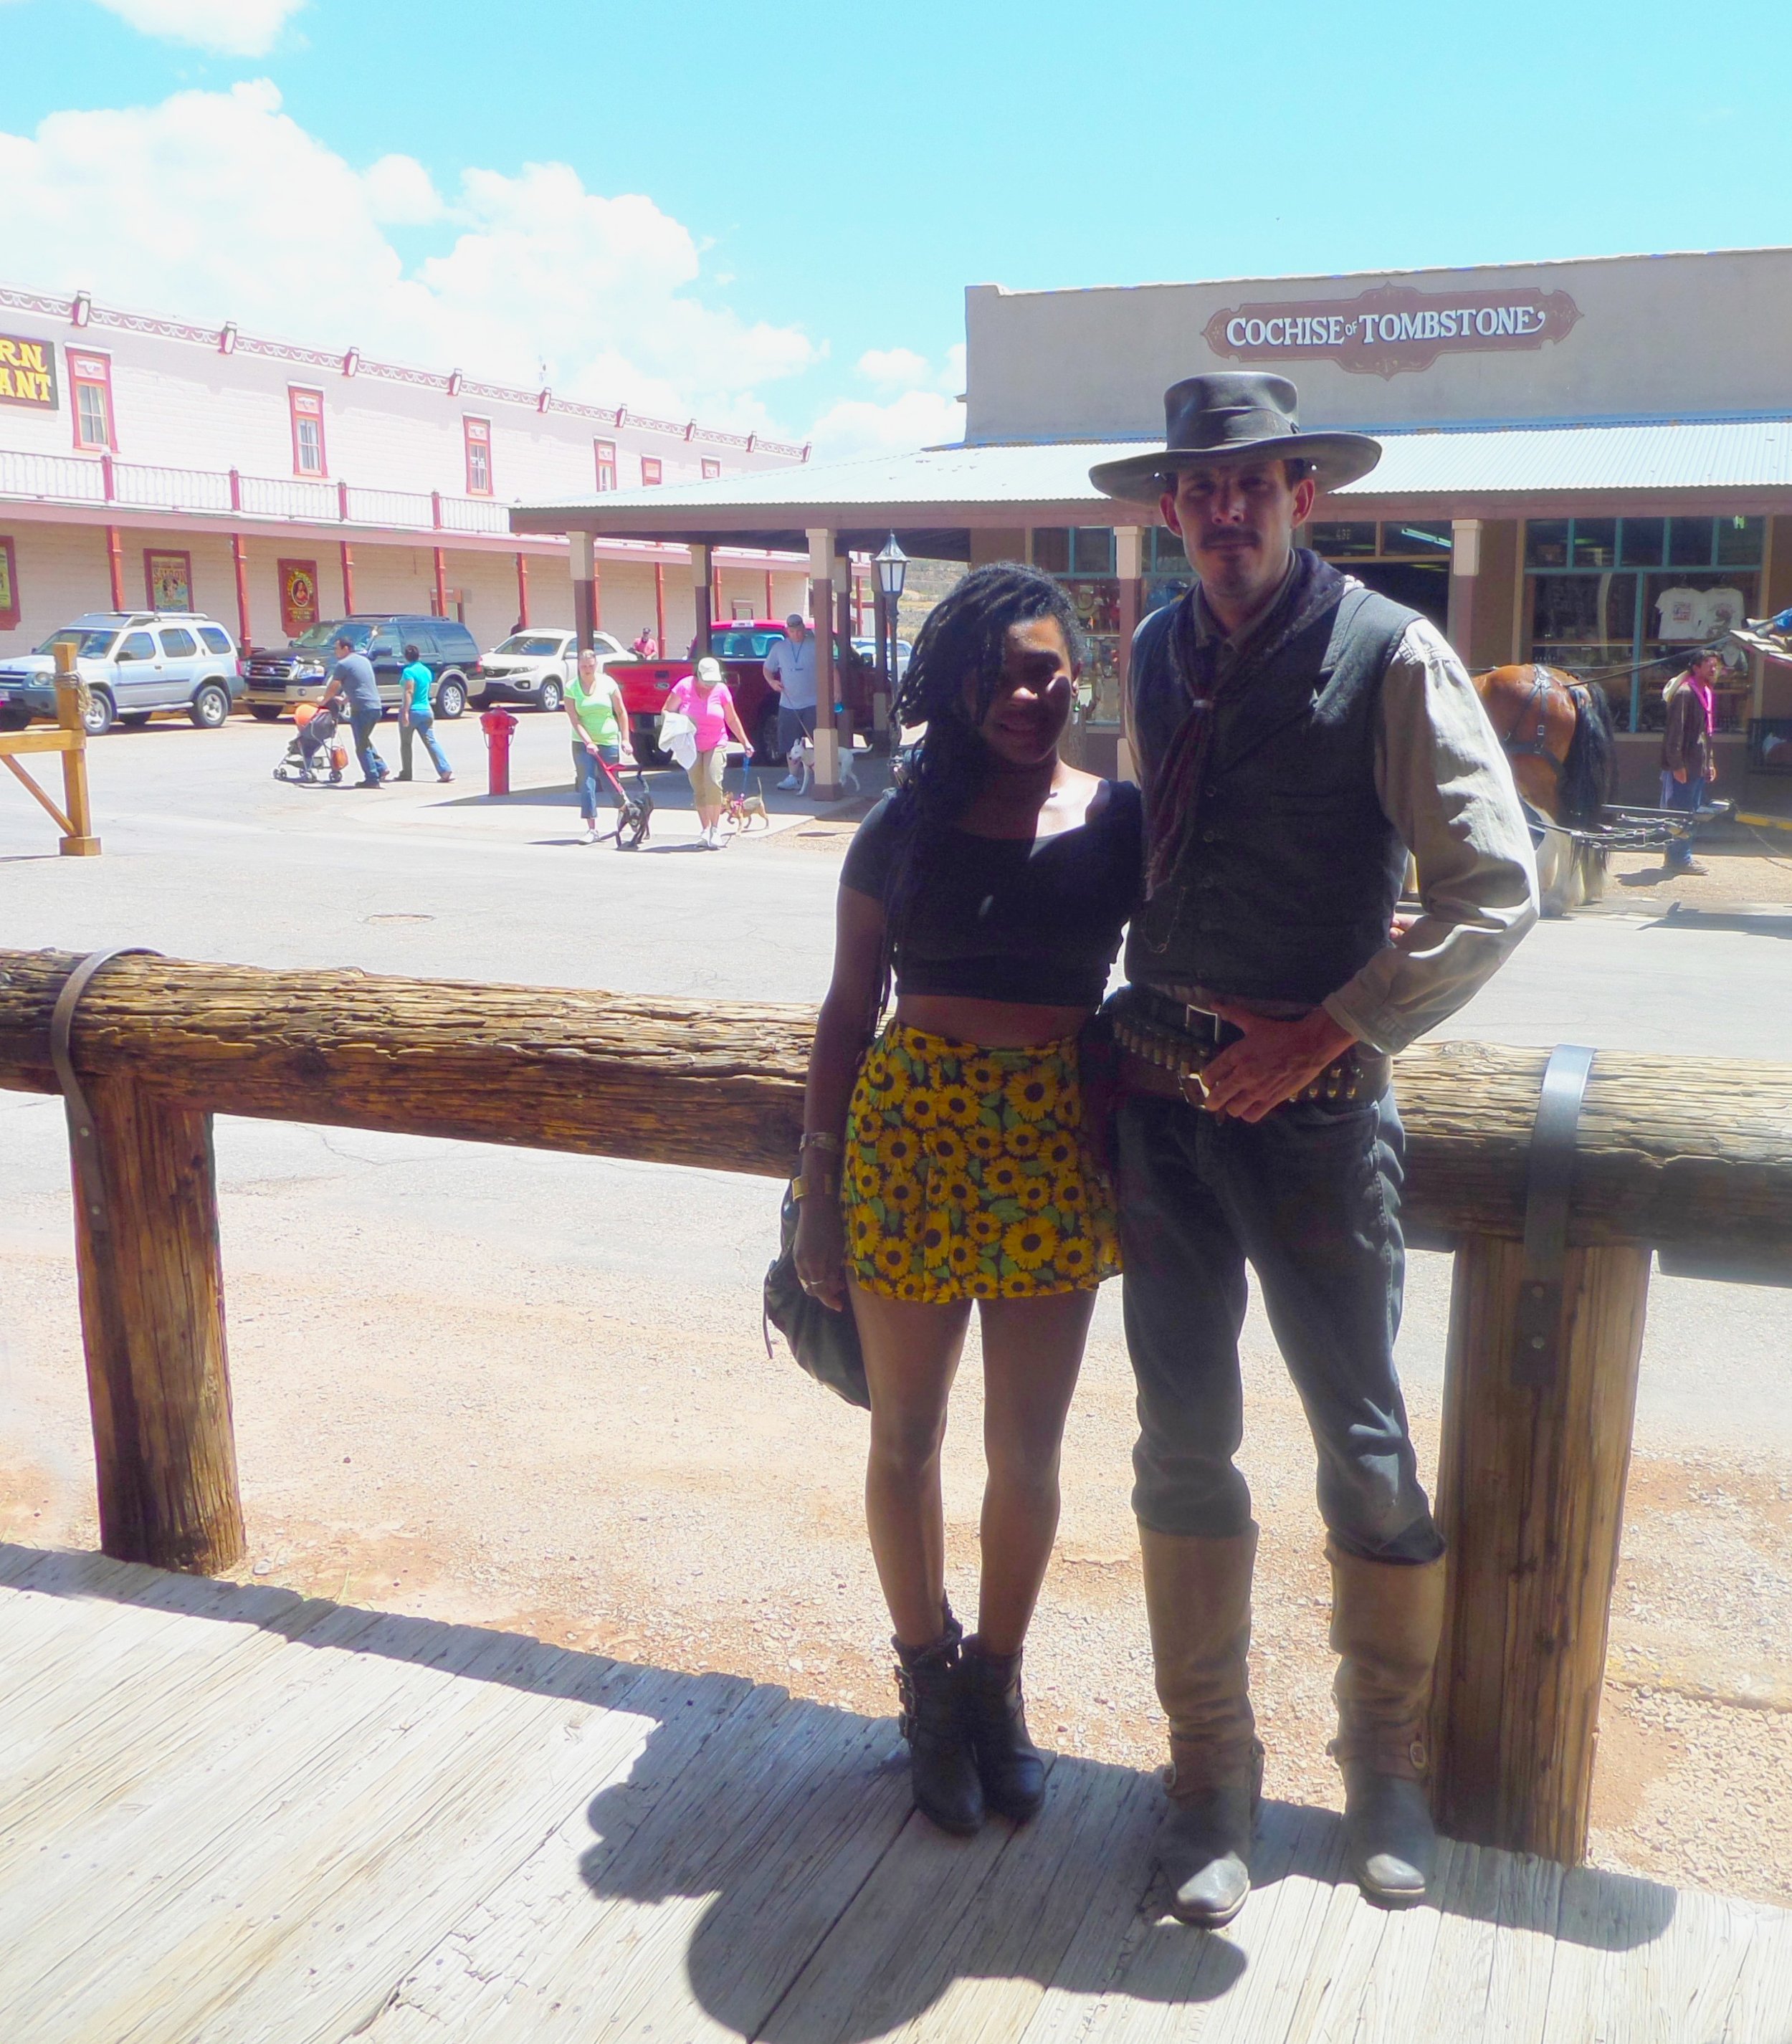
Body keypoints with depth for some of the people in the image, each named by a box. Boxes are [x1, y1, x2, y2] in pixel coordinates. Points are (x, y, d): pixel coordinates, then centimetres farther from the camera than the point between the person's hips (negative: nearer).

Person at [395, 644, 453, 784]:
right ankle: (446, 772, -13)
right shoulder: (427, 671, 11)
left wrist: (405, 712, -23)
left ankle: (406, 773, 17)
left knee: (405, 743, 10)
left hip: (412, 711, -6)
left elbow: (409, 692, -20)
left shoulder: (409, 671, -11)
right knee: (431, 742, 0)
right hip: (426, 710, 6)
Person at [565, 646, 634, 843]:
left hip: (609, 741, 0)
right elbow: (574, 720, -7)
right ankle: (591, 829, -5)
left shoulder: (607, 683, -1)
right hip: (583, 743, 0)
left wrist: (625, 739, -2)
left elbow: (621, 712, 2)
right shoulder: (572, 688, -3)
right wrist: (588, 742, -17)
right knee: (586, 785, -6)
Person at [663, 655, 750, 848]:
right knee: (698, 789, 2)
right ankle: (706, 830, 11)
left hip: (715, 745, -1)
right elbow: (665, 711, -1)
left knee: (713, 783, -18)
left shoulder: (721, 690, -5)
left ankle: (716, 829, -11)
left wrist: (745, 742, 8)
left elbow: (732, 719, 7)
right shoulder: (684, 687, -9)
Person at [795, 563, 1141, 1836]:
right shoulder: (909, 824, 1)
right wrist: (821, 1185, 1)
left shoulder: (1122, 820, 2)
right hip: (911, 1128, 0)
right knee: (907, 1436, 12)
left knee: (1028, 1447, 10)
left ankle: (999, 1682, 34)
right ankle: (931, 1682, 34)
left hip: (1056, 1147, 0)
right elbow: (849, 1009, 4)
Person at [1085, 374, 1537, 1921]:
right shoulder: (1159, 654, 9)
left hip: (1311, 1101, -4)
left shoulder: (1391, 655, -8)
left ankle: (1390, 1766, 28)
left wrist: (1324, 1032, -15)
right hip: (1161, 1093, 5)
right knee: (1183, 1441, 8)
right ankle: (1212, 1774, 25)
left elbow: (1498, 891, -11)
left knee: (1364, 1444, 5)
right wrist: (1157, 1015, 12)